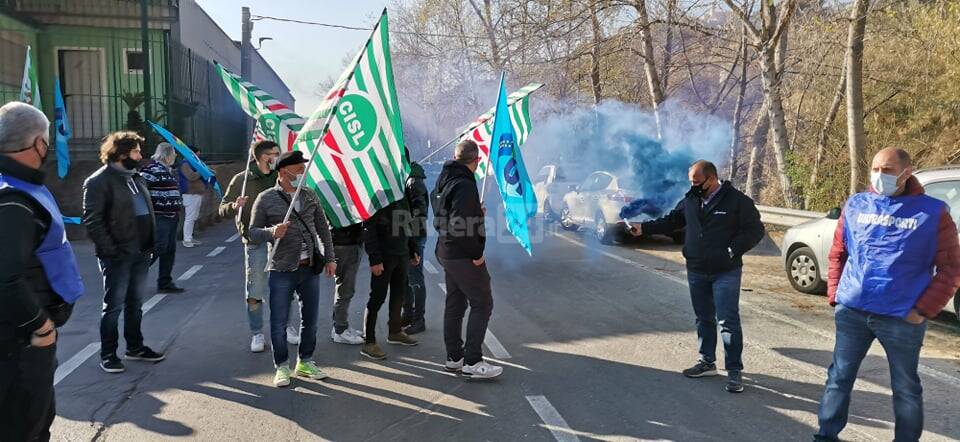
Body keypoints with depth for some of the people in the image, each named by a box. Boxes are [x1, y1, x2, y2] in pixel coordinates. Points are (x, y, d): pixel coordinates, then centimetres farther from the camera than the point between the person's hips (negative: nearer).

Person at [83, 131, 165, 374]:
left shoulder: (136, 178, 15)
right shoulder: (99, 181, -10)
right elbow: (92, 221, -14)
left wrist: (152, 243, 10)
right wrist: (111, 251, -19)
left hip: (141, 252, 7)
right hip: (118, 255, -7)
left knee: (135, 303, 17)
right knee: (114, 306, 1)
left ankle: (135, 347, 29)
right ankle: (108, 354, 13)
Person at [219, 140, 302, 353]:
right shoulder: (241, 180, -2)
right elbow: (222, 209, 1)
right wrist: (234, 206, -20)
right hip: (255, 243, -2)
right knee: (254, 293, 4)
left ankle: (292, 330, 24)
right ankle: (257, 335, 19)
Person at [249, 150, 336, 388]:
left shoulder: (310, 196, 9)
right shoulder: (266, 199, -2)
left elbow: (323, 228, 14)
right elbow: (253, 232, 0)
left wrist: (329, 258, 9)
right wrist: (272, 232, -21)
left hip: (310, 268, 4)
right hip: (282, 270, -4)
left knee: (310, 318, 11)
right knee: (279, 321, 1)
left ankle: (305, 362, 27)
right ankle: (282, 367, 17)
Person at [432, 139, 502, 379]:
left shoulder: (445, 180, 11)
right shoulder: (465, 185, -20)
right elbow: (459, 224, -28)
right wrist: (476, 254, -19)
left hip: (446, 253, 10)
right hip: (464, 256, -10)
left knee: (455, 305, 16)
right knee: (482, 304, -3)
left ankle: (454, 357, 23)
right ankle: (472, 362, -3)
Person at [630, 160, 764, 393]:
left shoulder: (737, 200, -10)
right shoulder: (691, 200, 6)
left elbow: (755, 230, -8)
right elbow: (671, 221, 17)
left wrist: (732, 251, -18)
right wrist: (644, 228, 6)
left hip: (726, 273, -6)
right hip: (696, 271, 6)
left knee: (728, 321, -7)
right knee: (704, 318, 16)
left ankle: (734, 371, 3)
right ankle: (707, 362, 30)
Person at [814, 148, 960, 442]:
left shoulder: (932, 212, -3)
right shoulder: (855, 205, 6)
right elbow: (838, 254, 14)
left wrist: (923, 309, -9)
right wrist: (835, 294, 5)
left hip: (902, 318, -3)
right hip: (851, 311, 3)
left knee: (905, 388, 11)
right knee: (839, 377, 10)